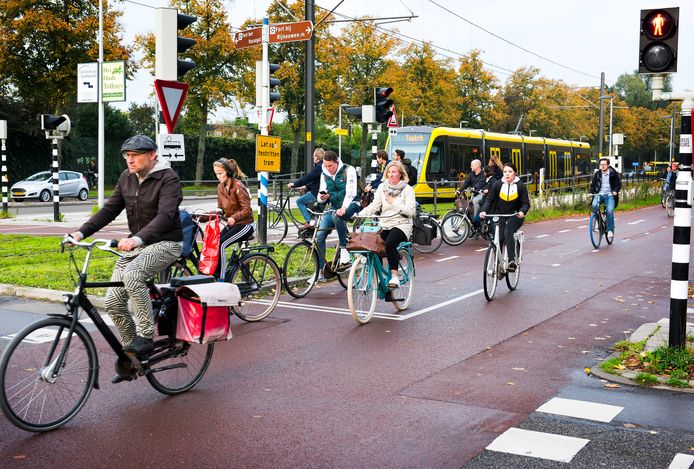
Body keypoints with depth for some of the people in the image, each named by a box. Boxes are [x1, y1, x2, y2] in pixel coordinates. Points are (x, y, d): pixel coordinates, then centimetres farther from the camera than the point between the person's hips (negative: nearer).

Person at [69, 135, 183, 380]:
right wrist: (81, 233, -8)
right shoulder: (127, 178, 6)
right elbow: (110, 209, 6)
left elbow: (165, 215, -29)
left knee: (132, 273, -36)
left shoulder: (168, 179, -15)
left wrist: (138, 239, -45)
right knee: (113, 301, -1)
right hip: (136, 244, 7)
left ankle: (145, 336, -25)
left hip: (165, 243, -7)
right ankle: (132, 355, 16)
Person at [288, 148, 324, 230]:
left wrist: (294, 184, -15)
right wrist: (307, 187, 18)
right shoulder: (323, 166, 15)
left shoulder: (318, 167, -17)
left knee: (299, 201, -2)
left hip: (317, 194, -10)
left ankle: (308, 222, -11)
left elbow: (307, 177, -20)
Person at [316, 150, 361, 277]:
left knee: (336, 215, -40)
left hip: (350, 205, -6)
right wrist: (322, 198, -14)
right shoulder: (324, 175, 7)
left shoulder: (348, 170, -10)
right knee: (319, 236, -10)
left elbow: (351, 191, -20)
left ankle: (344, 247, -22)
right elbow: (321, 195, 11)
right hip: (334, 207, 6)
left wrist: (343, 207, -34)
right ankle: (320, 270, -3)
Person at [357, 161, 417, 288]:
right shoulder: (382, 187, 12)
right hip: (385, 225, 5)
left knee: (390, 243, -33)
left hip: (401, 225, -5)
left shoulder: (407, 189, -1)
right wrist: (360, 215, -9)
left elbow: (411, 211, -10)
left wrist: (394, 202, -14)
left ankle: (394, 277, -31)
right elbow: (374, 205, 6)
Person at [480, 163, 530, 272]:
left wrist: (522, 212, -27)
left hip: (515, 216, -2)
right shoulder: (497, 185, -3)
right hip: (500, 216, 2)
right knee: (499, 238, -12)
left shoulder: (520, 185, -6)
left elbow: (526, 203, -5)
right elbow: (489, 199, 1)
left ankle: (512, 260, -32)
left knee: (508, 232, -29)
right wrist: (484, 210, -18)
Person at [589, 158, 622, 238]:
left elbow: (619, 184, 4)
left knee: (609, 211, -23)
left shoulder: (613, 173, 2)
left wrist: (615, 191, -16)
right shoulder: (597, 174, 9)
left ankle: (610, 230, -9)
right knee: (594, 205, -29)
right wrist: (591, 193, -5)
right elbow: (593, 184, 12)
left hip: (610, 195, -2)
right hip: (599, 194, 2)